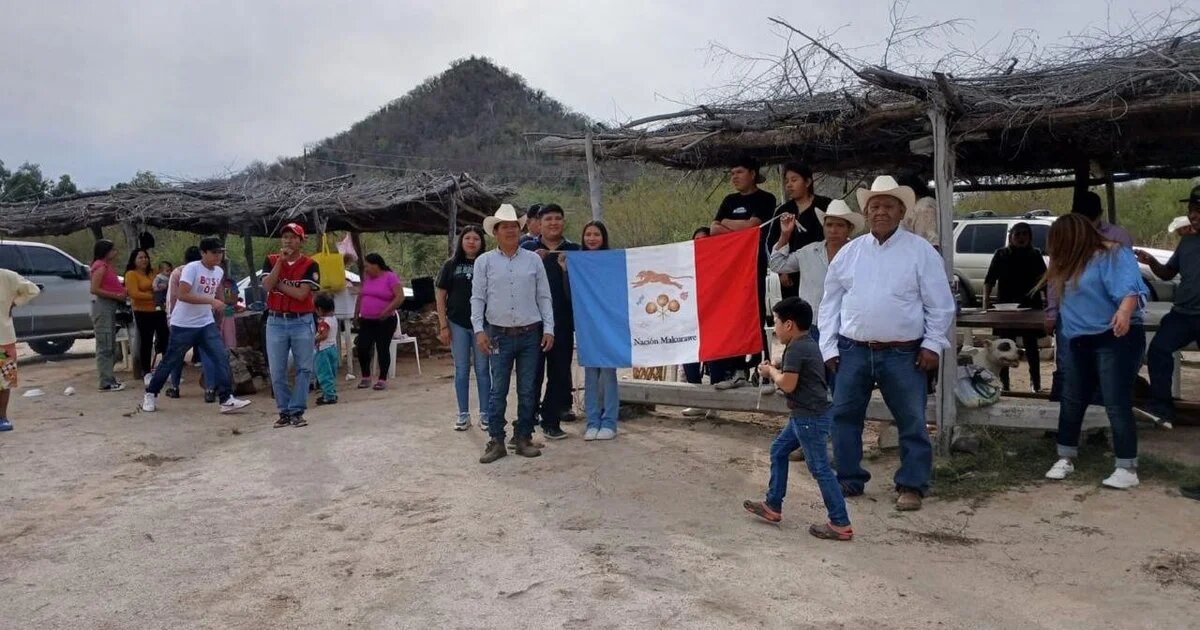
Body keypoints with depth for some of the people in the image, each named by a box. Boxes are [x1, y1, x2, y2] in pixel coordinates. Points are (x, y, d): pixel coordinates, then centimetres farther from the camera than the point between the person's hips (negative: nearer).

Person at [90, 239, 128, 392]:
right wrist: (116, 296, -18)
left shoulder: (107, 266, 18)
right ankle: (106, 383, -9)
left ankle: (109, 378, 20)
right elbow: (94, 289, -20)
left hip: (110, 306, 10)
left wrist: (122, 292, 5)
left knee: (111, 346, 14)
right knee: (104, 347, -9)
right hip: (102, 306, -10)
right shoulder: (100, 266, -11)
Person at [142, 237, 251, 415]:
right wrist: (211, 300, -32)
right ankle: (150, 394, 27)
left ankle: (226, 399, -9)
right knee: (171, 361, 7)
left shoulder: (219, 272, 4)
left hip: (207, 324, 5)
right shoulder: (191, 268, -17)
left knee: (221, 357, -9)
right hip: (183, 325, -5)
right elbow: (182, 294, -28)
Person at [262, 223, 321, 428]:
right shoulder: (271, 261, 5)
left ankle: (296, 411, 8)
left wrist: (278, 284, -8)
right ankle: (284, 411, 15)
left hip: (302, 321, -2)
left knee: (304, 369, 0)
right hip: (276, 321, 2)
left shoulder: (310, 265, -4)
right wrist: (280, 262, -15)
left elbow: (301, 294, -15)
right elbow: (266, 286, -11)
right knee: (277, 372, 5)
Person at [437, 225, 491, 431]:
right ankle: (463, 415, 15)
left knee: (482, 369, 5)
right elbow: (440, 296, 5)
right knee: (461, 370, 7)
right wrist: (443, 325, 0)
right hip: (457, 324, 1)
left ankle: (484, 414, 13)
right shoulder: (451, 265, 5)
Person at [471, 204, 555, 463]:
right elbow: (477, 298, 3)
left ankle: (523, 438, 18)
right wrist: (479, 330, -6)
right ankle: (496, 440, 10)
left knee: (528, 391, 7)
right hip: (499, 335, -1)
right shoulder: (484, 261, 4)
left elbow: (544, 297, 7)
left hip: (530, 334, 1)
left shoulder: (533, 259, 6)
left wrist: (549, 329, 1)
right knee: (498, 390, 1)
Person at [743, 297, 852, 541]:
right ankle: (773, 506, 27)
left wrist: (771, 371, -5)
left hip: (810, 417, -11)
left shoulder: (796, 349, -18)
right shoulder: (807, 344, 13)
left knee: (820, 468, -5)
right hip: (805, 415, 11)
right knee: (778, 450, 19)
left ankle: (841, 524, 1)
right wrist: (775, 370, 5)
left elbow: (788, 384, -22)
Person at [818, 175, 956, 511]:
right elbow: (830, 301, 9)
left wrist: (932, 344, -6)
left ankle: (911, 485, 16)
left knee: (912, 422, 3)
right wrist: (829, 346, 3)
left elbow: (940, 304, 0)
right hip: (852, 351, 3)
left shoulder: (920, 251, -1)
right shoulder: (849, 252, 7)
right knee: (844, 416, 7)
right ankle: (849, 480, 21)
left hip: (903, 354, -2)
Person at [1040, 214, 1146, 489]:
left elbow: (1130, 288, -28)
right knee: (1071, 401, 12)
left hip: (1117, 339, -9)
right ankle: (1065, 459, 23)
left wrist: (1125, 310, -43)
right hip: (1081, 343, 9)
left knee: (1117, 404, -8)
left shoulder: (1114, 255, -13)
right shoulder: (1072, 264, 13)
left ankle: (1127, 469, 0)